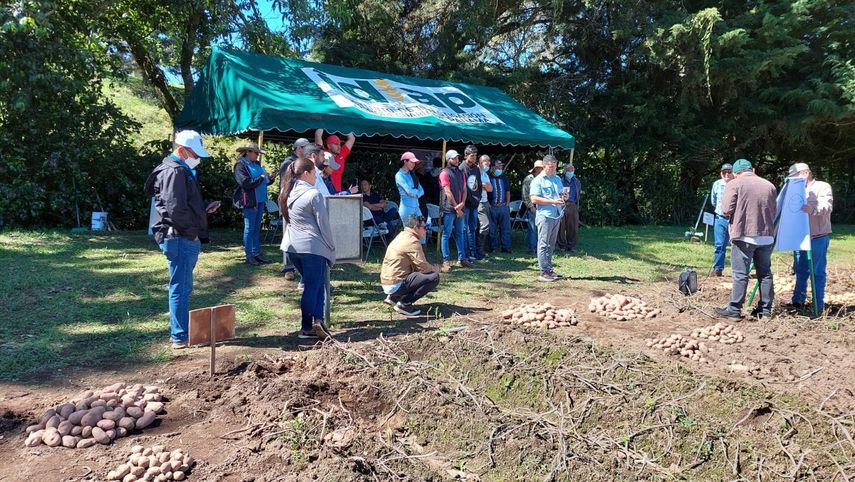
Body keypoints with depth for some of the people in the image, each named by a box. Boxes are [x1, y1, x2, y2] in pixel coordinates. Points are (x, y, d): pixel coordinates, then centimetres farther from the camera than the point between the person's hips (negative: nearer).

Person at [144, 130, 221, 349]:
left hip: (185, 239, 10)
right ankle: (180, 337, 3)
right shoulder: (174, 172, -14)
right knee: (180, 287, -4)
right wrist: (192, 231, -14)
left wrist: (205, 207, 11)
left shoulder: (183, 171, 19)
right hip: (180, 238, -10)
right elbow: (176, 209, -22)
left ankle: (181, 330, 27)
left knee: (183, 287, 16)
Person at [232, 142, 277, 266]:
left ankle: (257, 253, 19)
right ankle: (249, 256, 6)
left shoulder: (257, 164, 14)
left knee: (257, 228, 12)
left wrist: (270, 178, -2)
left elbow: (264, 181, 18)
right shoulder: (240, 165, -9)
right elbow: (246, 183, -19)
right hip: (250, 201, -7)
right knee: (249, 228, -1)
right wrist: (261, 178, -15)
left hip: (260, 200, 8)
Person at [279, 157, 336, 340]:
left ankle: (317, 320, 10)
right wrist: (331, 249, -3)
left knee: (313, 284, 17)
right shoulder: (314, 194, -12)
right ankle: (307, 328, 4)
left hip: (293, 246, 8)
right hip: (312, 247, -8)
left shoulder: (288, 194, 10)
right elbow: (324, 225, -11)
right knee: (313, 287, 1)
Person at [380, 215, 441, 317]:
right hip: (395, 284, -10)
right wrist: (435, 269, 4)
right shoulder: (412, 241, -15)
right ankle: (404, 304, -9)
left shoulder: (401, 236, 15)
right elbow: (423, 267, -17)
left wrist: (431, 268, 9)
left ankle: (393, 297, 18)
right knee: (434, 277, -13)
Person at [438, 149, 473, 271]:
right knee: (446, 235, -4)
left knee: (460, 234, 10)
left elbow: (464, 189, 11)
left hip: (459, 208, 7)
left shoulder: (460, 173, 17)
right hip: (448, 209, -7)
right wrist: (456, 207, -12)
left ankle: (461, 259, 16)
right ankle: (446, 261, -2)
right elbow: (448, 192, -11)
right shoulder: (445, 173, -5)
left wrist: (462, 204, -5)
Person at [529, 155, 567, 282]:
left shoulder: (558, 179, 18)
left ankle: (549, 269, 18)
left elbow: (561, 194, 28)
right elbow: (534, 199, -14)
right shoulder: (538, 180, -4)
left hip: (557, 215, 7)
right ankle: (544, 272, -5)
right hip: (545, 215, -7)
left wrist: (563, 197, 2)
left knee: (551, 245, 12)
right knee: (543, 244, -6)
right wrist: (552, 201, -19)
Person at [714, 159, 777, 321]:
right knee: (765, 273, 12)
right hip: (766, 236, 5)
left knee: (740, 274, -2)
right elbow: (774, 212, 15)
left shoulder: (734, 184, -6)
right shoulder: (769, 186, 9)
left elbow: (727, 210, -11)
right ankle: (765, 310, 18)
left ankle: (734, 310, 1)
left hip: (744, 235, -5)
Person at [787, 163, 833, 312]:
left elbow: (827, 207, -19)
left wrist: (812, 209, -38)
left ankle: (819, 305, 2)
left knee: (817, 272, -3)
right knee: (800, 270, 11)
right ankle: (798, 301, 18)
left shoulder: (823, 187, -3)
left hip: (818, 237, -7)